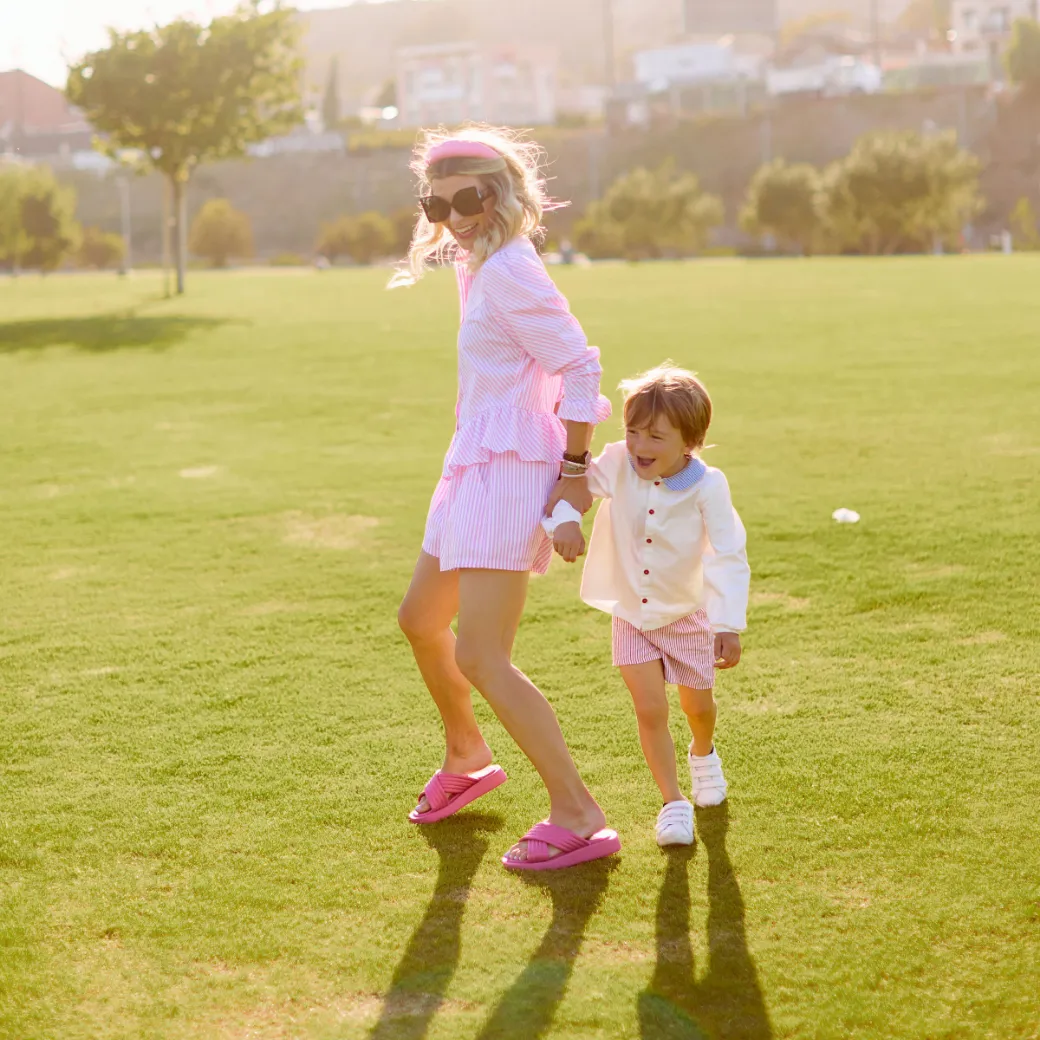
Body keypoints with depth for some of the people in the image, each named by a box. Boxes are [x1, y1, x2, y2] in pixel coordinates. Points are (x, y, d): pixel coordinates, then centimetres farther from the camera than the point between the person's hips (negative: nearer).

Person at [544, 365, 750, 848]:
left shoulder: (707, 486, -26)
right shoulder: (618, 464, -21)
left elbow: (728, 559, -23)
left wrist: (729, 626, -27)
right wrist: (564, 518, -34)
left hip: (688, 613, -1)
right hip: (631, 614, 1)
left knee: (698, 705, 16)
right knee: (650, 709, -7)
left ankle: (703, 753, 51)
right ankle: (673, 802, 9)